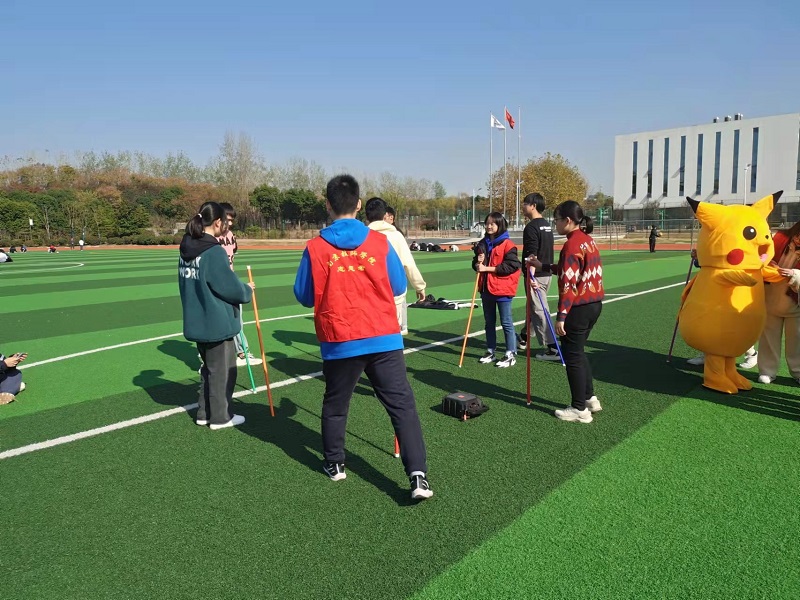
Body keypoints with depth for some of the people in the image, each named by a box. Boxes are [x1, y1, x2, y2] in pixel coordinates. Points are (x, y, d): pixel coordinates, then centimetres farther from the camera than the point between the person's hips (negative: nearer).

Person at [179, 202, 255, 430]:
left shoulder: (187, 250, 4)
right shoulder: (214, 252, -21)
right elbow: (233, 290, -19)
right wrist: (248, 290, 2)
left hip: (198, 322, 8)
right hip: (218, 324, -8)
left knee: (208, 368, 22)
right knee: (222, 370, 8)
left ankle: (204, 413, 31)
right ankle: (220, 417, 19)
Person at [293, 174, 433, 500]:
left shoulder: (315, 247, -4)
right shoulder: (379, 242, -2)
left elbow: (304, 297, 5)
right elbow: (398, 287, 7)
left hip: (340, 343, 1)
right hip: (384, 339, 0)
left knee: (335, 406, 21)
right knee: (403, 406, 4)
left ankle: (334, 464, 36)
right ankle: (418, 476, -4)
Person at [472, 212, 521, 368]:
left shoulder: (507, 244, -11)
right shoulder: (483, 244, 9)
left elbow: (511, 265, -18)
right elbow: (476, 264, 17)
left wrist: (488, 268, -19)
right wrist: (478, 263, -8)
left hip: (502, 289, -7)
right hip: (486, 288, 7)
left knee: (506, 322, 1)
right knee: (489, 321, 15)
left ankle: (511, 354, 9)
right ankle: (490, 351, 27)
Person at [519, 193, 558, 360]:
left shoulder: (531, 227, -15)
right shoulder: (547, 225, 13)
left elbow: (532, 254, -23)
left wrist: (531, 276, -28)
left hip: (536, 275, -9)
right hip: (546, 273, 10)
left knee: (539, 310, -5)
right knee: (533, 307, 21)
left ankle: (552, 349, -5)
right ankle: (525, 337, 37)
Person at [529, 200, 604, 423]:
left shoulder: (572, 244, -17)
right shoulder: (588, 240, 11)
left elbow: (568, 283, -21)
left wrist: (561, 316, -20)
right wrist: (543, 266, 24)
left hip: (579, 307, -9)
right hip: (594, 303, 10)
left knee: (572, 355, 2)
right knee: (577, 351, 22)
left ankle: (580, 409, 10)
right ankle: (590, 398, 29)